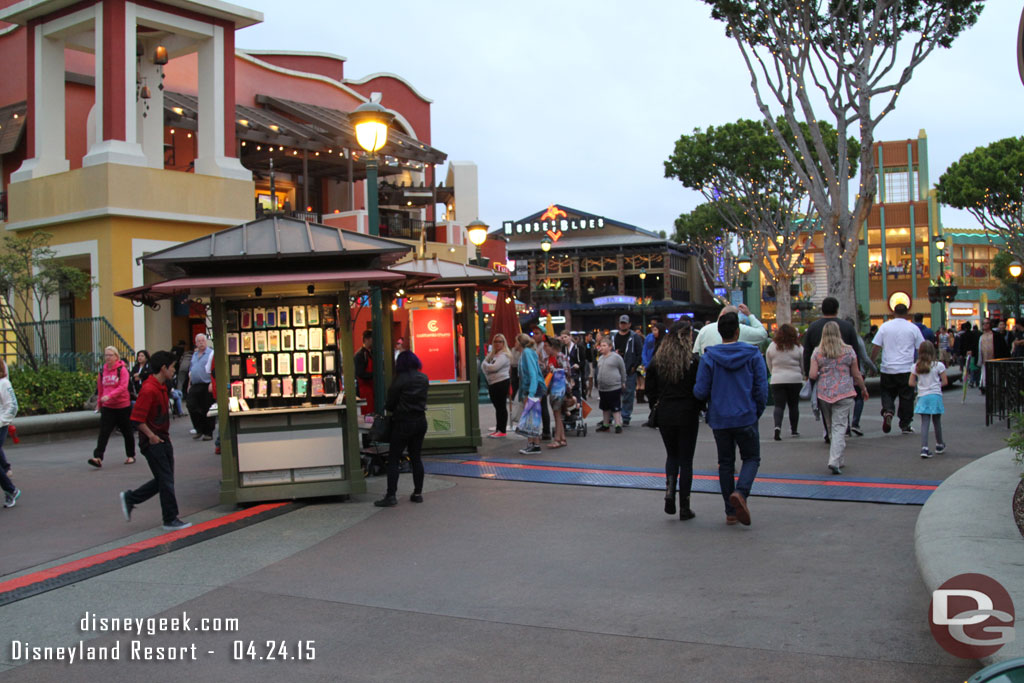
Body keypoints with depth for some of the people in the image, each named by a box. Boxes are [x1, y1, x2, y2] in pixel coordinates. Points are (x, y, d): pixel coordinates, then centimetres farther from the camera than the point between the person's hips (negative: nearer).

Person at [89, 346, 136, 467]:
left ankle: (131, 456, 26)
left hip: (123, 406, -3)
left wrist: (109, 396, -30)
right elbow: (100, 388, 15)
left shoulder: (122, 370, -8)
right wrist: (99, 403, 16)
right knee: (103, 432, -9)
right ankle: (98, 458, -17)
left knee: (127, 432, 10)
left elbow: (123, 387, -19)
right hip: (107, 407, 3)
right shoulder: (102, 370, 6)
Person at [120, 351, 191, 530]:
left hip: (163, 440, 10)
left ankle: (130, 498, 26)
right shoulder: (149, 390, -21)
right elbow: (136, 419, -24)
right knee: (166, 480, -3)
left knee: (164, 480, 14)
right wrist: (151, 436, -18)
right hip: (153, 443, -10)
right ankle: (170, 520, 7)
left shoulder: (161, 386, 11)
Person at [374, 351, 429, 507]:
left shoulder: (399, 380, -13)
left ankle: (391, 496, -6)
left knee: (393, 459, -1)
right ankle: (418, 493, 16)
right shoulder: (424, 378, 4)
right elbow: (423, 399, 11)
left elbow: (390, 403, -5)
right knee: (416, 457, 14)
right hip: (420, 421, 6)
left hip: (403, 423, -6)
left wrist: (387, 408, 15)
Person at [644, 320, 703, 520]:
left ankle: (669, 490, 0)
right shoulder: (693, 361, -11)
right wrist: (699, 408, 5)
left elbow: (650, 390, 3)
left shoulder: (657, 361, 0)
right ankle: (684, 508, 10)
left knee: (672, 455, 21)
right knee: (686, 459, 6)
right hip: (687, 414, -3)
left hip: (664, 414, 3)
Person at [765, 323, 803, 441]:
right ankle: (794, 430, 20)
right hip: (795, 380, 0)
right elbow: (803, 365, 4)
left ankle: (777, 426, -22)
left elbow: (769, 365, 8)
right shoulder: (797, 348, -6)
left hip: (777, 380, 1)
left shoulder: (772, 347, -1)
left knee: (779, 405, 0)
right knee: (793, 405, 12)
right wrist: (801, 376, 23)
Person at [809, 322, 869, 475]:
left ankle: (840, 460, 26)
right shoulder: (848, 351, 0)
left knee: (830, 426, 15)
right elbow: (856, 375, 4)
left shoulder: (817, 352, 1)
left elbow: (812, 375, -5)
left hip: (824, 393, 2)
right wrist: (863, 388, 21)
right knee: (839, 427, -2)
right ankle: (835, 461, -14)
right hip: (844, 393, -2)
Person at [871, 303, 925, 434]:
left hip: (887, 368, 1)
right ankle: (905, 425, 11)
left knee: (887, 393, 13)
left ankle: (888, 411, -15)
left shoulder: (885, 326, 2)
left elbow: (875, 347, 0)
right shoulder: (913, 328, 2)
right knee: (906, 397, 7)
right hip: (906, 369, 0)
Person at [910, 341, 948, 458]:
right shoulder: (938, 365, -4)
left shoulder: (916, 366, 1)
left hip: (922, 397, 1)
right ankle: (939, 445, 32)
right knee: (937, 421, 15)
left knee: (924, 422, -1)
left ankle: (924, 448, -14)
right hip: (935, 395, -1)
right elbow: (945, 382, -2)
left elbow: (911, 383, 1)